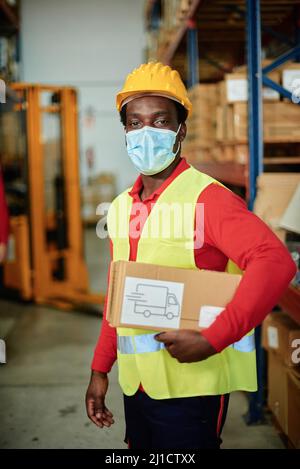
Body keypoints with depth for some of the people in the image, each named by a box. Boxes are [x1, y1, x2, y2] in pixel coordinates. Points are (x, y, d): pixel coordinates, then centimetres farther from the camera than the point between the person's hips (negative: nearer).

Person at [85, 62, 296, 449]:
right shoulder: (121, 207, 8)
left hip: (190, 383, -6)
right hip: (135, 384, 7)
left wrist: (211, 340, -29)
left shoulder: (207, 197, -15)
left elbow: (275, 262, -29)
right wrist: (100, 370, 14)